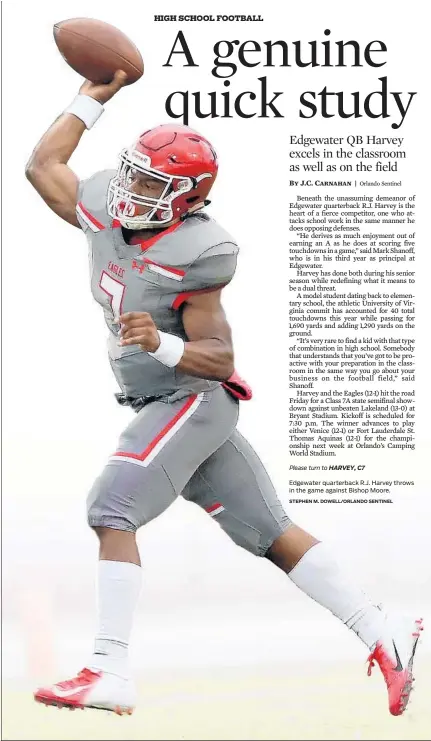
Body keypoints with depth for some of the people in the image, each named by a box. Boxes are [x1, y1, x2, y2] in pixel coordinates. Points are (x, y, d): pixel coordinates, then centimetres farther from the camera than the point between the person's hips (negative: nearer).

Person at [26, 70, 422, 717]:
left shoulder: (192, 255, -18)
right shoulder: (107, 214, 3)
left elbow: (220, 358, -17)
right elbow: (43, 164, 16)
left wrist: (160, 344, -34)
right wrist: (94, 96, 14)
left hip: (191, 402, -8)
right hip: (164, 407, 8)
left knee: (112, 511, -18)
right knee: (269, 532, 8)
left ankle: (109, 674, -17)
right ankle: (384, 634, 13)